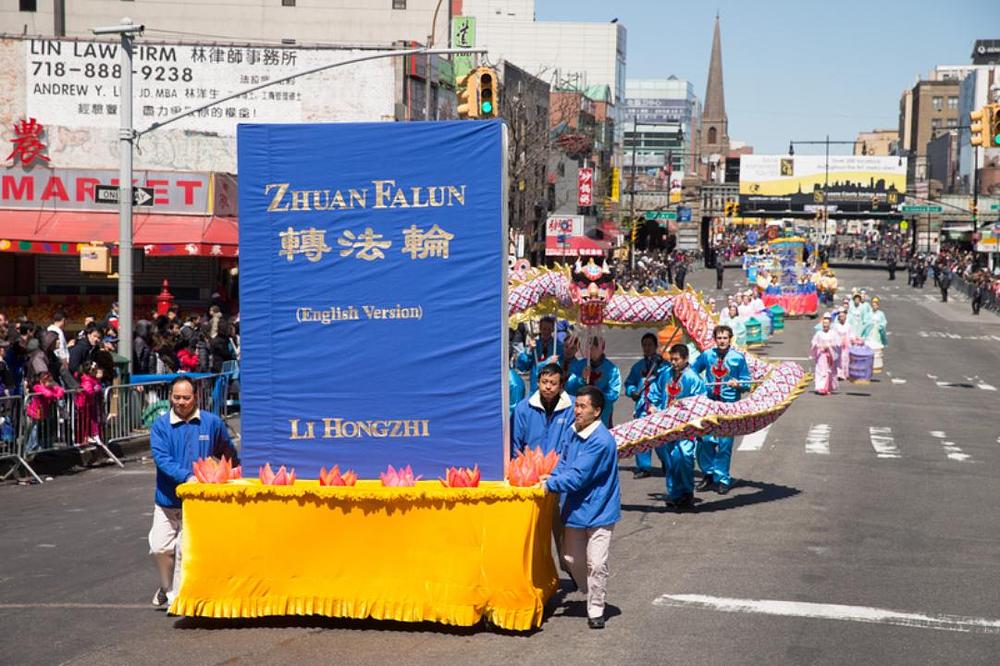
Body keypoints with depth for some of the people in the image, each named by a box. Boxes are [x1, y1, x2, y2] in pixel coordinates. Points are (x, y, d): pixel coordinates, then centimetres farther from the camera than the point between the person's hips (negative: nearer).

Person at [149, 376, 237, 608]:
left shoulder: (212, 423, 0)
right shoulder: (161, 426, -3)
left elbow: (228, 454, 14)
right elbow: (161, 458, -15)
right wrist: (187, 477, -28)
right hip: (167, 499, 1)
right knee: (160, 547, 2)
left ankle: (177, 597, 10)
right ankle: (166, 587, 28)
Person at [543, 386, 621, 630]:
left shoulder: (601, 441, -24)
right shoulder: (572, 432, 1)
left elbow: (578, 477, -25)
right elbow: (563, 464, 11)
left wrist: (549, 484, -21)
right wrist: (551, 477, -7)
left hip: (598, 510, -7)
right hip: (575, 508, 8)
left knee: (596, 564, -4)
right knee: (571, 559, 16)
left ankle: (596, 611, 12)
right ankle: (591, 597, 39)